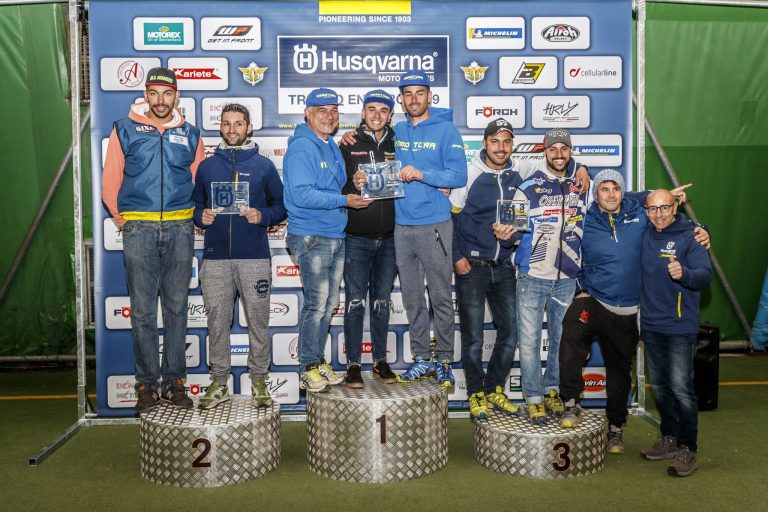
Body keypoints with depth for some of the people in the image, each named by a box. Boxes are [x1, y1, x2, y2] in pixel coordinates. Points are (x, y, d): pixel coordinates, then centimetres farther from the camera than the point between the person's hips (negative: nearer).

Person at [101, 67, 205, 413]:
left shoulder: (190, 135, 11)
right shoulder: (124, 130, 7)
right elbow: (110, 183, 8)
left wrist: (193, 218, 11)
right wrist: (123, 220, 8)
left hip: (180, 229, 1)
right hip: (139, 229, -1)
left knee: (176, 307, 5)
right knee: (143, 311, 1)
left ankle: (174, 381, 14)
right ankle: (147, 384, 10)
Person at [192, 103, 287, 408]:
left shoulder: (264, 165, 8)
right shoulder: (207, 166, 14)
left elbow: (282, 207, 9)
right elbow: (196, 204, 19)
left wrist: (262, 216, -10)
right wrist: (201, 217, -3)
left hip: (254, 257, -1)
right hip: (215, 257, 2)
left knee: (258, 320, 2)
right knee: (217, 321, 4)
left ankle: (259, 381, 14)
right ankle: (219, 383, 15)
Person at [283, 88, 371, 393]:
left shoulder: (332, 146, 17)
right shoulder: (302, 147, -11)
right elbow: (302, 195, -21)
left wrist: (355, 186, 7)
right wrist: (344, 200, -20)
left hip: (336, 236, 9)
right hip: (311, 237, -9)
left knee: (329, 304, 13)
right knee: (317, 304, -5)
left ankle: (319, 362, 24)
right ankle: (309, 370, 7)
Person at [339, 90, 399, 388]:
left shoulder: (397, 146, 10)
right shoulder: (349, 146, 3)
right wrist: (353, 186, -20)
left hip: (389, 238, 3)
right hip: (357, 238, -2)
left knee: (382, 302, 11)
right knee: (355, 302, 0)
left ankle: (381, 361, 21)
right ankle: (353, 365, 9)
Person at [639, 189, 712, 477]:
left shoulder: (690, 237, -8)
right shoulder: (645, 237, 9)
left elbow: (705, 275, -17)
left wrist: (684, 273, -39)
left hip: (680, 326, -6)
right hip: (651, 325, 6)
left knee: (680, 386, -7)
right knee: (660, 386, 14)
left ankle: (688, 449, 4)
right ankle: (669, 439, 28)